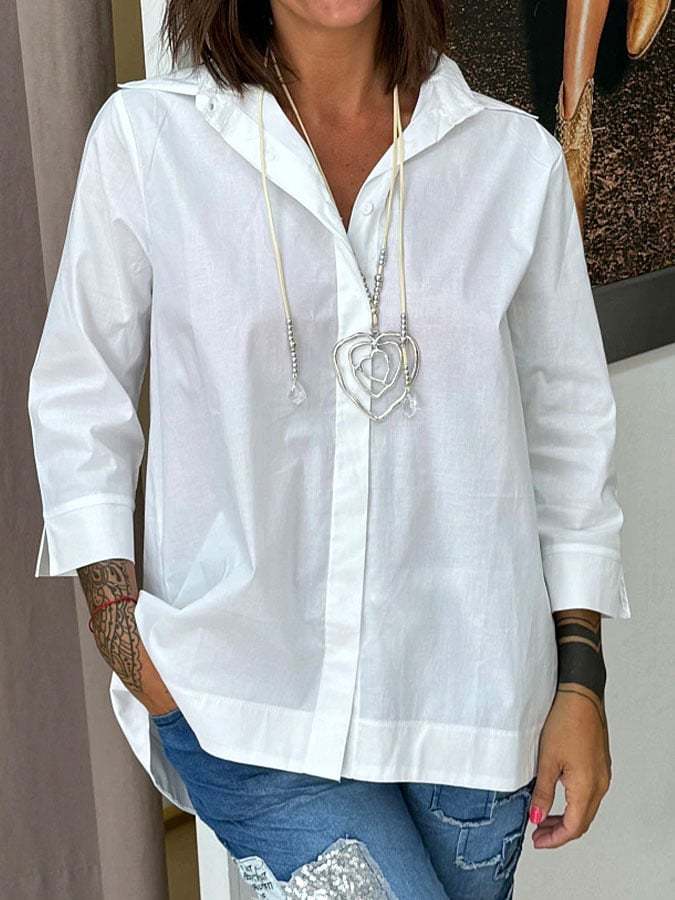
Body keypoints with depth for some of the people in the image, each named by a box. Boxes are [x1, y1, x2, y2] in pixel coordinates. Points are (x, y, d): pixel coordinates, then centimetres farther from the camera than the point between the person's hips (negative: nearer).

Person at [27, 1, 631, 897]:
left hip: (462, 682, 3)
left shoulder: (516, 157, -1)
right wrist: (125, 633, -4)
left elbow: (568, 428, 5)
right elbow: (77, 398, 4)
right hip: (242, 689, -2)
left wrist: (580, 679, 5)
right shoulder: (146, 137, -4)